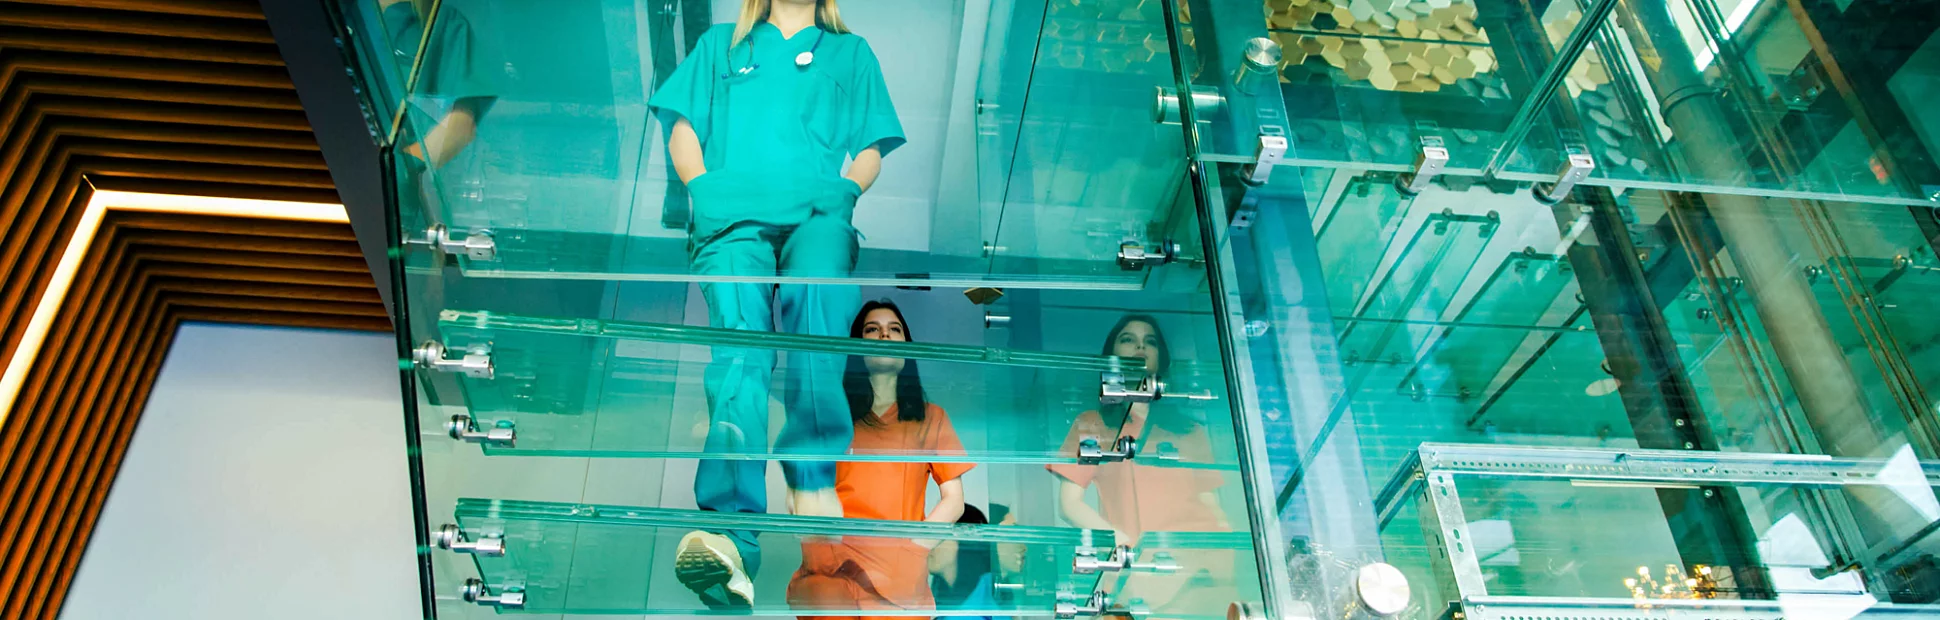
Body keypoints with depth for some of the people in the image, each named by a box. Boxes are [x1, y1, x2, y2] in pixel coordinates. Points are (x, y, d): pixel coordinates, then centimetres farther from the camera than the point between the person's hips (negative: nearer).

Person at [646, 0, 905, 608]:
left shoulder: (850, 52, 31)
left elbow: (872, 148, 21)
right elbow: (682, 127, 23)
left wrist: (842, 192, 0)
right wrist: (702, 187, 3)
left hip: (817, 214, 0)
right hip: (733, 215, 0)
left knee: (816, 283, -37)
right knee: (739, 339, -28)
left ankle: (812, 478, -37)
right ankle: (731, 535, -43)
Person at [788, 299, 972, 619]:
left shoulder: (930, 418, 14)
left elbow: (953, 501, 9)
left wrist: (910, 551, -6)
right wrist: (818, 549, -8)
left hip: (899, 580, 1)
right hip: (833, 571, -1)